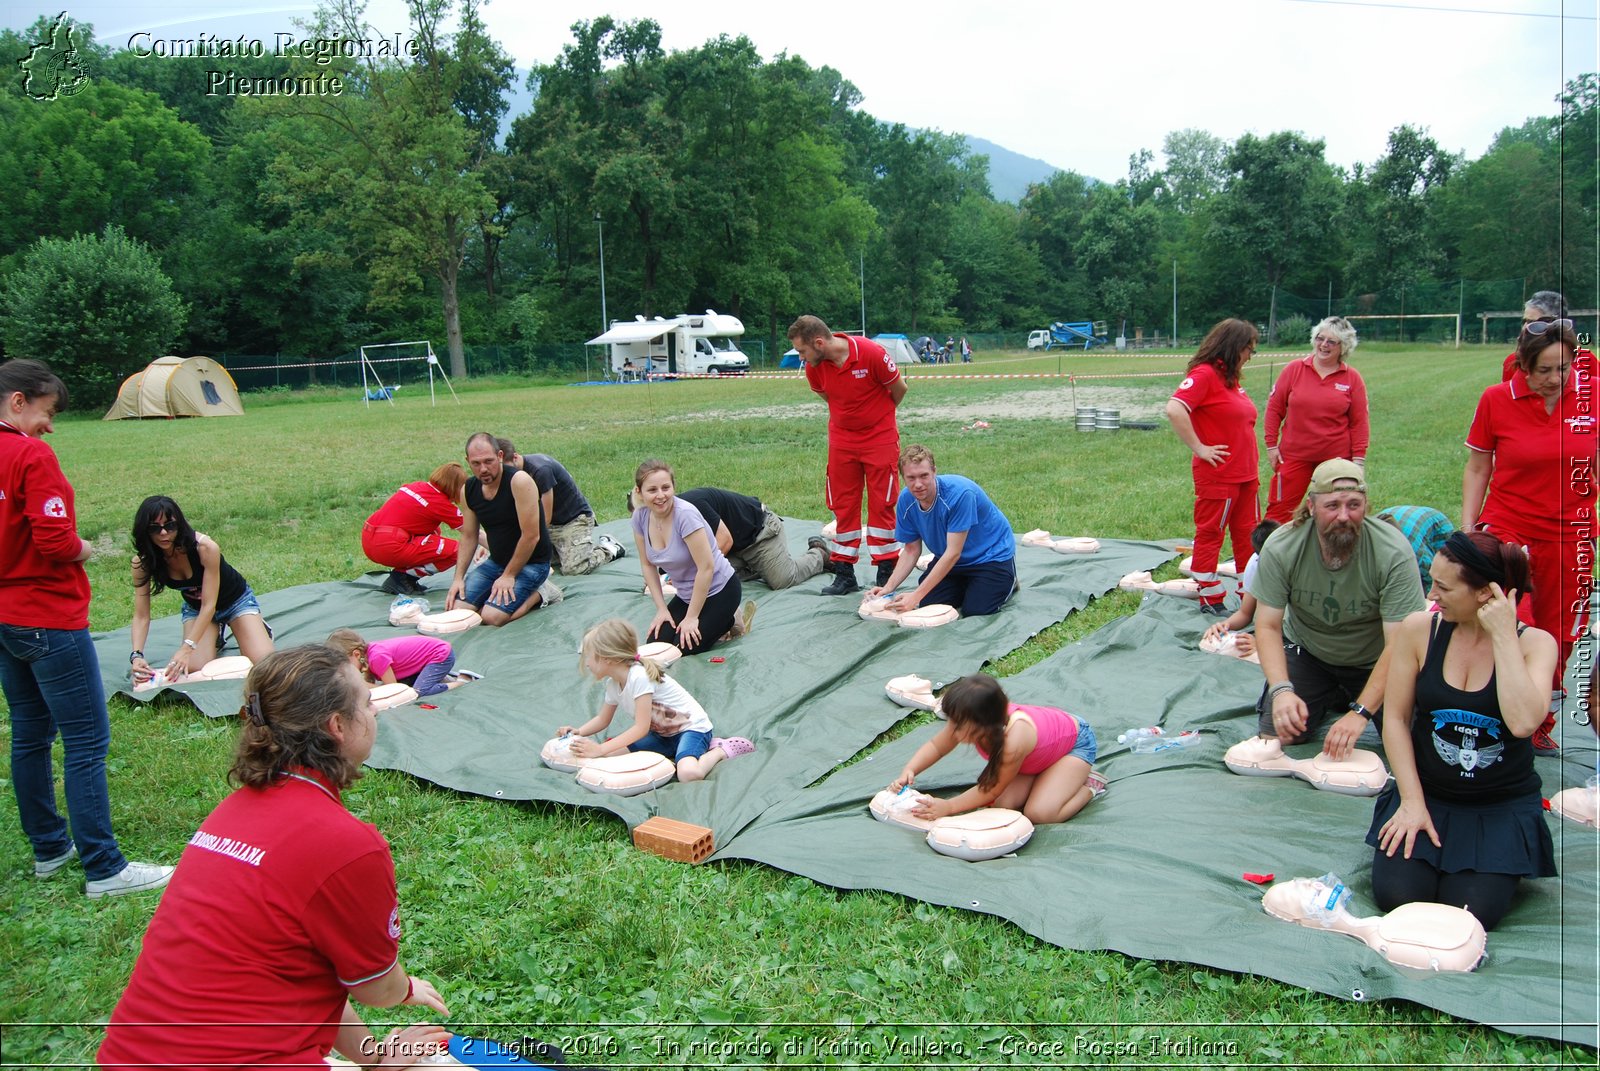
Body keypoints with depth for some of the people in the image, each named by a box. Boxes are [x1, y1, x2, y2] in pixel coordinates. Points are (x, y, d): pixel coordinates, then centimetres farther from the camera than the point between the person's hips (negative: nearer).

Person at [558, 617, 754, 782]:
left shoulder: (639, 677, -24)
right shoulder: (613, 684, 3)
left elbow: (641, 728, -24)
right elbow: (603, 719, 18)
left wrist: (600, 749, -26)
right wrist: (578, 732, -2)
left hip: (692, 726, -10)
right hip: (662, 734, 10)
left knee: (688, 773, -38)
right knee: (615, 751, -11)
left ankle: (721, 749, -5)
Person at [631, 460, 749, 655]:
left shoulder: (685, 515, -28)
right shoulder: (640, 517, -9)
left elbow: (706, 568, -26)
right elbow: (648, 565, 3)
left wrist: (692, 617, -19)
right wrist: (662, 609, -3)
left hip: (718, 590, -6)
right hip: (686, 594, 7)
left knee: (684, 646, -15)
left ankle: (732, 619, 9)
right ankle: (715, 620, 16)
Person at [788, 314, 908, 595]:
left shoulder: (872, 353, -23)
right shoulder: (814, 368, -9)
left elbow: (899, 388, -7)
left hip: (880, 437, -4)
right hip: (841, 439, 4)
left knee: (881, 504, 0)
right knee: (843, 506, 5)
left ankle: (886, 574, 8)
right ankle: (844, 574, 13)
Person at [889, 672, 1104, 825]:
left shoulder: (1013, 741, -45)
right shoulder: (969, 721, -27)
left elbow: (992, 790, -30)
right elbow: (936, 746, -9)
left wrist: (948, 807, -32)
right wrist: (908, 771, -26)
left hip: (1076, 741, -7)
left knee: (1039, 814, -24)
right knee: (1003, 804, -12)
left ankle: (1089, 784, 1)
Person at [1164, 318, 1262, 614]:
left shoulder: (1230, 377, 13)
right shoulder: (1204, 374, -15)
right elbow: (1175, 409, -29)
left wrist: (1251, 465, 18)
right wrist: (1199, 448, -22)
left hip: (1245, 474, 9)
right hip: (1217, 475, -9)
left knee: (1248, 535, 14)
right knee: (1210, 535, 3)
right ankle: (1210, 601, 13)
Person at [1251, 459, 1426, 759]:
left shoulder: (1394, 552, -28)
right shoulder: (1281, 548, -22)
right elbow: (1268, 626, -17)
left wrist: (1360, 713, -37)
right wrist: (1281, 689, -34)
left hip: (1373, 662, -1)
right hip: (1306, 651, 2)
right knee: (1277, 734, -11)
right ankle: (1328, 699, 21)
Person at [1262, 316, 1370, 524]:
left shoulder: (1353, 379, 1)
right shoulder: (1294, 370, 0)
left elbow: (1359, 423, 3)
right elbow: (1274, 409, 4)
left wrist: (1358, 459, -2)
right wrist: (1272, 446, 1)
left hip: (1336, 458, 1)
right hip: (1294, 455, 0)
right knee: (1280, 509, 0)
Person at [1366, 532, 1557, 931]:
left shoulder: (1534, 643, -10)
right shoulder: (1419, 629, -8)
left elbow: (1523, 723, -29)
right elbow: (1396, 718, -5)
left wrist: (1503, 636, -24)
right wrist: (1411, 801, -10)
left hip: (1504, 805, -1)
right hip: (1427, 792, 1)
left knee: (1470, 913, -17)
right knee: (1397, 897, -17)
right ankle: (1414, 838, 15)